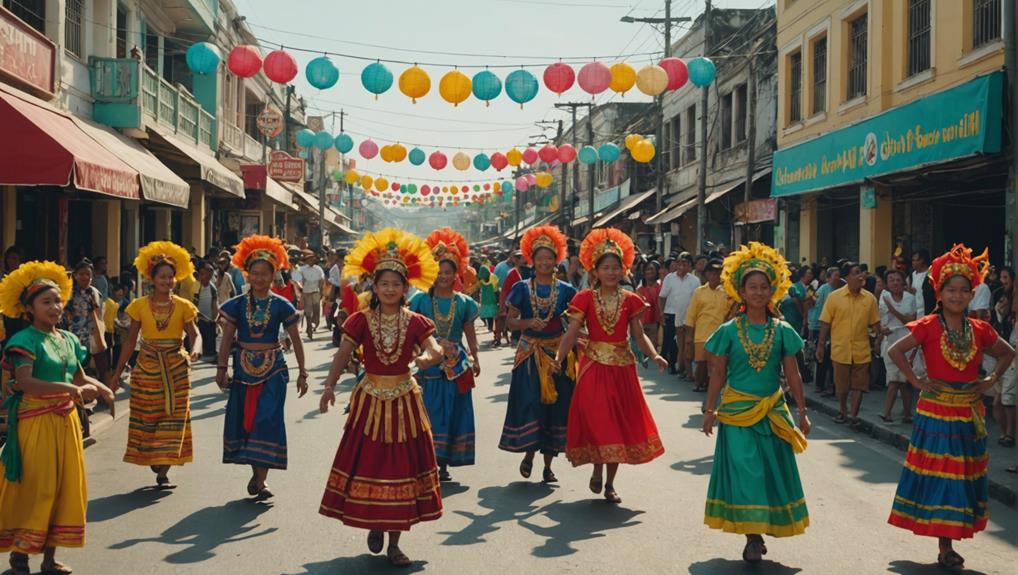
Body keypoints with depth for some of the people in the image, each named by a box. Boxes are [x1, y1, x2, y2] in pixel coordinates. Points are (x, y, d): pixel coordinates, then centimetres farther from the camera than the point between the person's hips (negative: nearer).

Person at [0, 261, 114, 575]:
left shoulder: (68, 340, 10)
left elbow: (80, 377, 17)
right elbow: (25, 383, -26)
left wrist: (100, 387, -4)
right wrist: (71, 389, -32)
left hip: (65, 420, 7)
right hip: (35, 422, -7)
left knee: (65, 486, 10)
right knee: (35, 488, -4)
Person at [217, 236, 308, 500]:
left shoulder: (281, 306, -2)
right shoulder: (237, 304, 1)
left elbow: (296, 339, 3)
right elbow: (227, 338, 5)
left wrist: (302, 373, 3)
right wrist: (222, 368, -1)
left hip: (273, 369, -2)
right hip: (244, 367, 2)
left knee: (267, 419, -10)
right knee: (243, 419, 6)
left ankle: (262, 478, -7)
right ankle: (256, 472, 22)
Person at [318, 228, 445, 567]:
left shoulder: (414, 322, -3)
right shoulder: (361, 320, -4)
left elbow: (436, 350, -13)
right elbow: (343, 355, -13)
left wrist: (427, 357, -38)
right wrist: (329, 386, -28)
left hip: (404, 402, 1)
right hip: (370, 399, 0)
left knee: (401, 465, 3)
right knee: (369, 463, 3)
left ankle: (394, 542, 13)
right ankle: (374, 525, 28)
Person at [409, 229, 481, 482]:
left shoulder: (464, 302, 5)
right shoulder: (421, 299, 0)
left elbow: (470, 333, 12)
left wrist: (474, 358, 4)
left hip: (456, 365, 2)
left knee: (453, 412, 3)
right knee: (429, 411, -3)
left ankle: (444, 464, 12)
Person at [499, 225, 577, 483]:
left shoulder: (565, 290, 4)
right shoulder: (522, 289, 2)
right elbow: (510, 321, 1)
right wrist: (529, 323, -16)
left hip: (558, 353, 1)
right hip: (530, 353, -1)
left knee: (555, 405, 3)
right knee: (530, 402, -10)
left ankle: (548, 464, 12)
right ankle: (529, 452, 11)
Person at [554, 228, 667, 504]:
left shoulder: (630, 300, 3)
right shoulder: (586, 299, -3)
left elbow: (639, 335, 1)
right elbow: (571, 333, -9)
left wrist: (654, 355, -16)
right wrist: (559, 357, -24)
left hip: (622, 367, 2)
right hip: (594, 365, -2)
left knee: (620, 422, 5)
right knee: (596, 420, -10)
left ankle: (610, 483, 16)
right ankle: (597, 470, 15)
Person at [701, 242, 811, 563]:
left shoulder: (782, 331, 2)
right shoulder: (730, 330, -2)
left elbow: (792, 374, 5)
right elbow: (718, 372, 2)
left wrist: (802, 411, 5)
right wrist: (710, 410, 2)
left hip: (772, 411, 2)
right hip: (737, 410, -2)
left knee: (771, 470, 4)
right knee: (743, 470, -4)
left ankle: (759, 532, 16)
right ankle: (752, 537, 3)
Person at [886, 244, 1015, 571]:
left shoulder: (979, 330, 3)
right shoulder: (928, 326, -8)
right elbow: (895, 351, -11)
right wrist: (916, 381, -12)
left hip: (969, 412, 5)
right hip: (936, 411, -5)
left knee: (964, 477, 9)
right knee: (940, 477, -2)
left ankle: (949, 545, 18)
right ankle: (945, 549, 2)